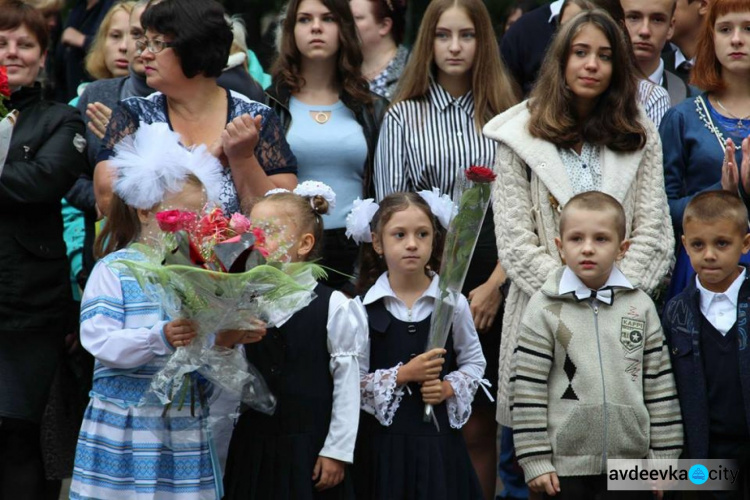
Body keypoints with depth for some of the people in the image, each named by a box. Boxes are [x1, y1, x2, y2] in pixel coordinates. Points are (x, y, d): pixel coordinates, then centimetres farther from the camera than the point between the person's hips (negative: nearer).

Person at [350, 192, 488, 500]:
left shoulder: (453, 303, 0)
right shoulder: (364, 308, -3)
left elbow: (474, 362, 12)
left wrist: (449, 388, -6)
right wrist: (402, 375, -15)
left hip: (439, 432, 1)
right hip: (383, 435, -1)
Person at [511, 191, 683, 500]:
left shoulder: (641, 307, 5)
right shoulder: (545, 309, -3)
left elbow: (660, 387, 7)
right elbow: (528, 389, -4)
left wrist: (663, 459, 5)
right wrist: (535, 460, -8)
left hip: (631, 463, 2)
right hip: (565, 466, -2)